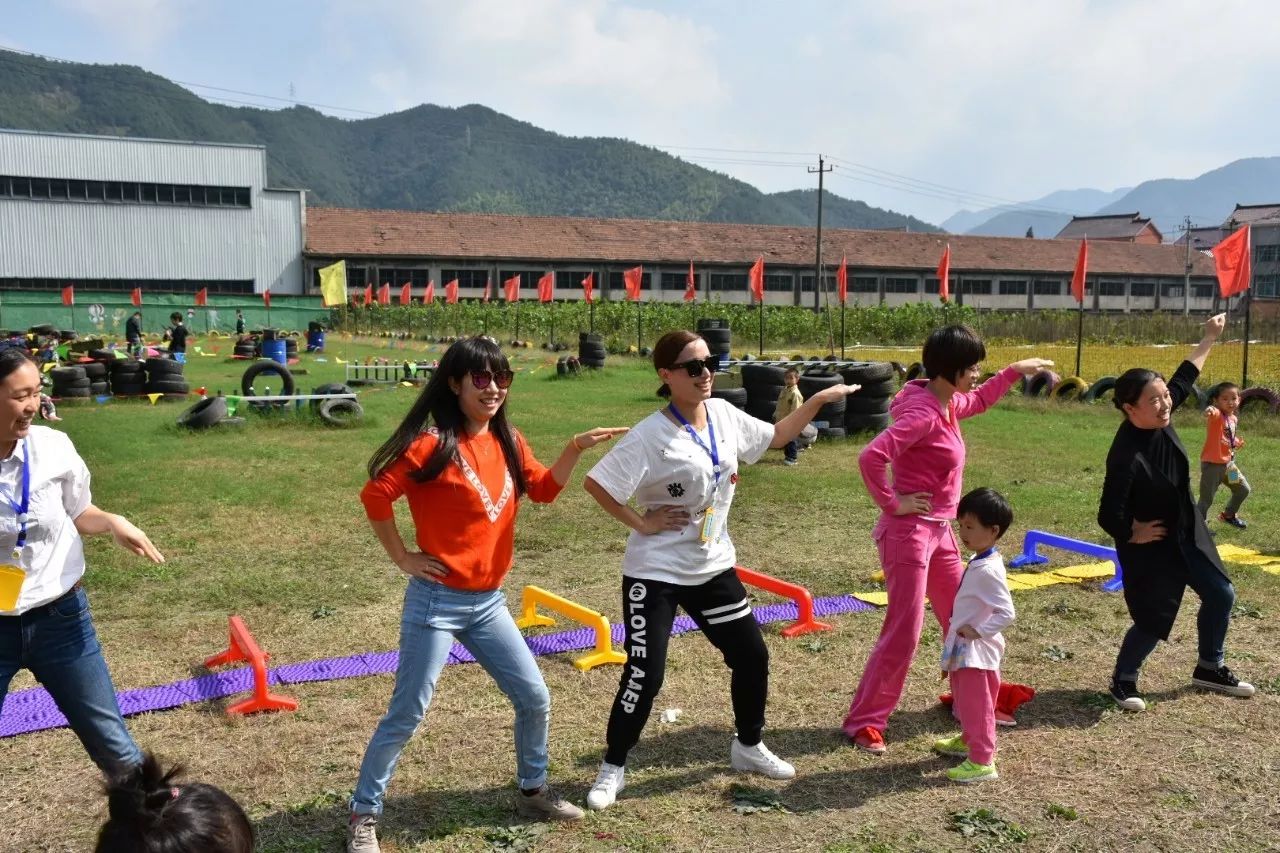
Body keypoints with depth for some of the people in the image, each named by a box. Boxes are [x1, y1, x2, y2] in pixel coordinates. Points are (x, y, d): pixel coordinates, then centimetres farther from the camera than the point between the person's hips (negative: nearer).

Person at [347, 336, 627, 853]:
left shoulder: (508, 441, 5)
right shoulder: (432, 442, -16)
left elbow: (543, 489, 15)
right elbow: (375, 495, -17)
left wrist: (575, 450, 1)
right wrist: (403, 558, -12)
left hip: (489, 602, 7)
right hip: (436, 601, -6)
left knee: (534, 699, 12)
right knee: (407, 715, 2)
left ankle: (533, 792, 33)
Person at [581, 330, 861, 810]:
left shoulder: (724, 415, -1)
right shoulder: (651, 436, -20)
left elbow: (775, 437, 15)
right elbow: (596, 483, -21)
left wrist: (819, 400, 10)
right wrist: (641, 523, -17)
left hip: (713, 567, 7)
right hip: (655, 572, -6)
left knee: (752, 656, 12)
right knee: (645, 674, -5)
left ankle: (748, 747, 36)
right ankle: (613, 768, 16)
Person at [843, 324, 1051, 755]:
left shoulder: (947, 404, 7)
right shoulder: (922, 413, -22)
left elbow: (978, 401, 33)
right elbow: (870, 457, -33)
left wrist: (1014, 371, 27)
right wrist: (892, 503, -22)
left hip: (940, 530, 10)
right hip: (909, 531, -10)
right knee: (903, 632, -5)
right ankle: (863, 722, 5)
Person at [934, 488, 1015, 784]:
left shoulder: (988, 570, -24)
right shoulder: (977, 562, 7)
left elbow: (1006, 613, -26)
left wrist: (976, 631, -22)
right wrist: (957, 633, 16)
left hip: (976, 651, -10)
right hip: (963, 649, 10)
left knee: (976, 704, -1)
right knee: (964, 700, 25)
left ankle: (982, 761, 7)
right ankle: (968, 740, 42)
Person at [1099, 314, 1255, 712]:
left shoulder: (1160, 420, -11)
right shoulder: (1127, 456, -34)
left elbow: (1183, 380, 9)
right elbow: (1109, 516, -33)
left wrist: (1209, 338, 16)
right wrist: (1133, 536, -15)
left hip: (1187, 533, 9)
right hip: (1150, 546, -9)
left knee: (1221, 595, 17)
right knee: (1153, 621, -3)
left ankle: (1209, 668, 39)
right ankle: (1122, 681, 22)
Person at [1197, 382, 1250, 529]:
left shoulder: (1234, 419, 5)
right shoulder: (1217, 415, -20)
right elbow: (1212, 413, -47)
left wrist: (1237, 442, 1)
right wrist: (1209, 410, -72)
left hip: (1228, 463, 8)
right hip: (1212, 464, -8)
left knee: (1244, 490, 21)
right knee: (1207, 500, -3)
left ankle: (1228, 515, 43)